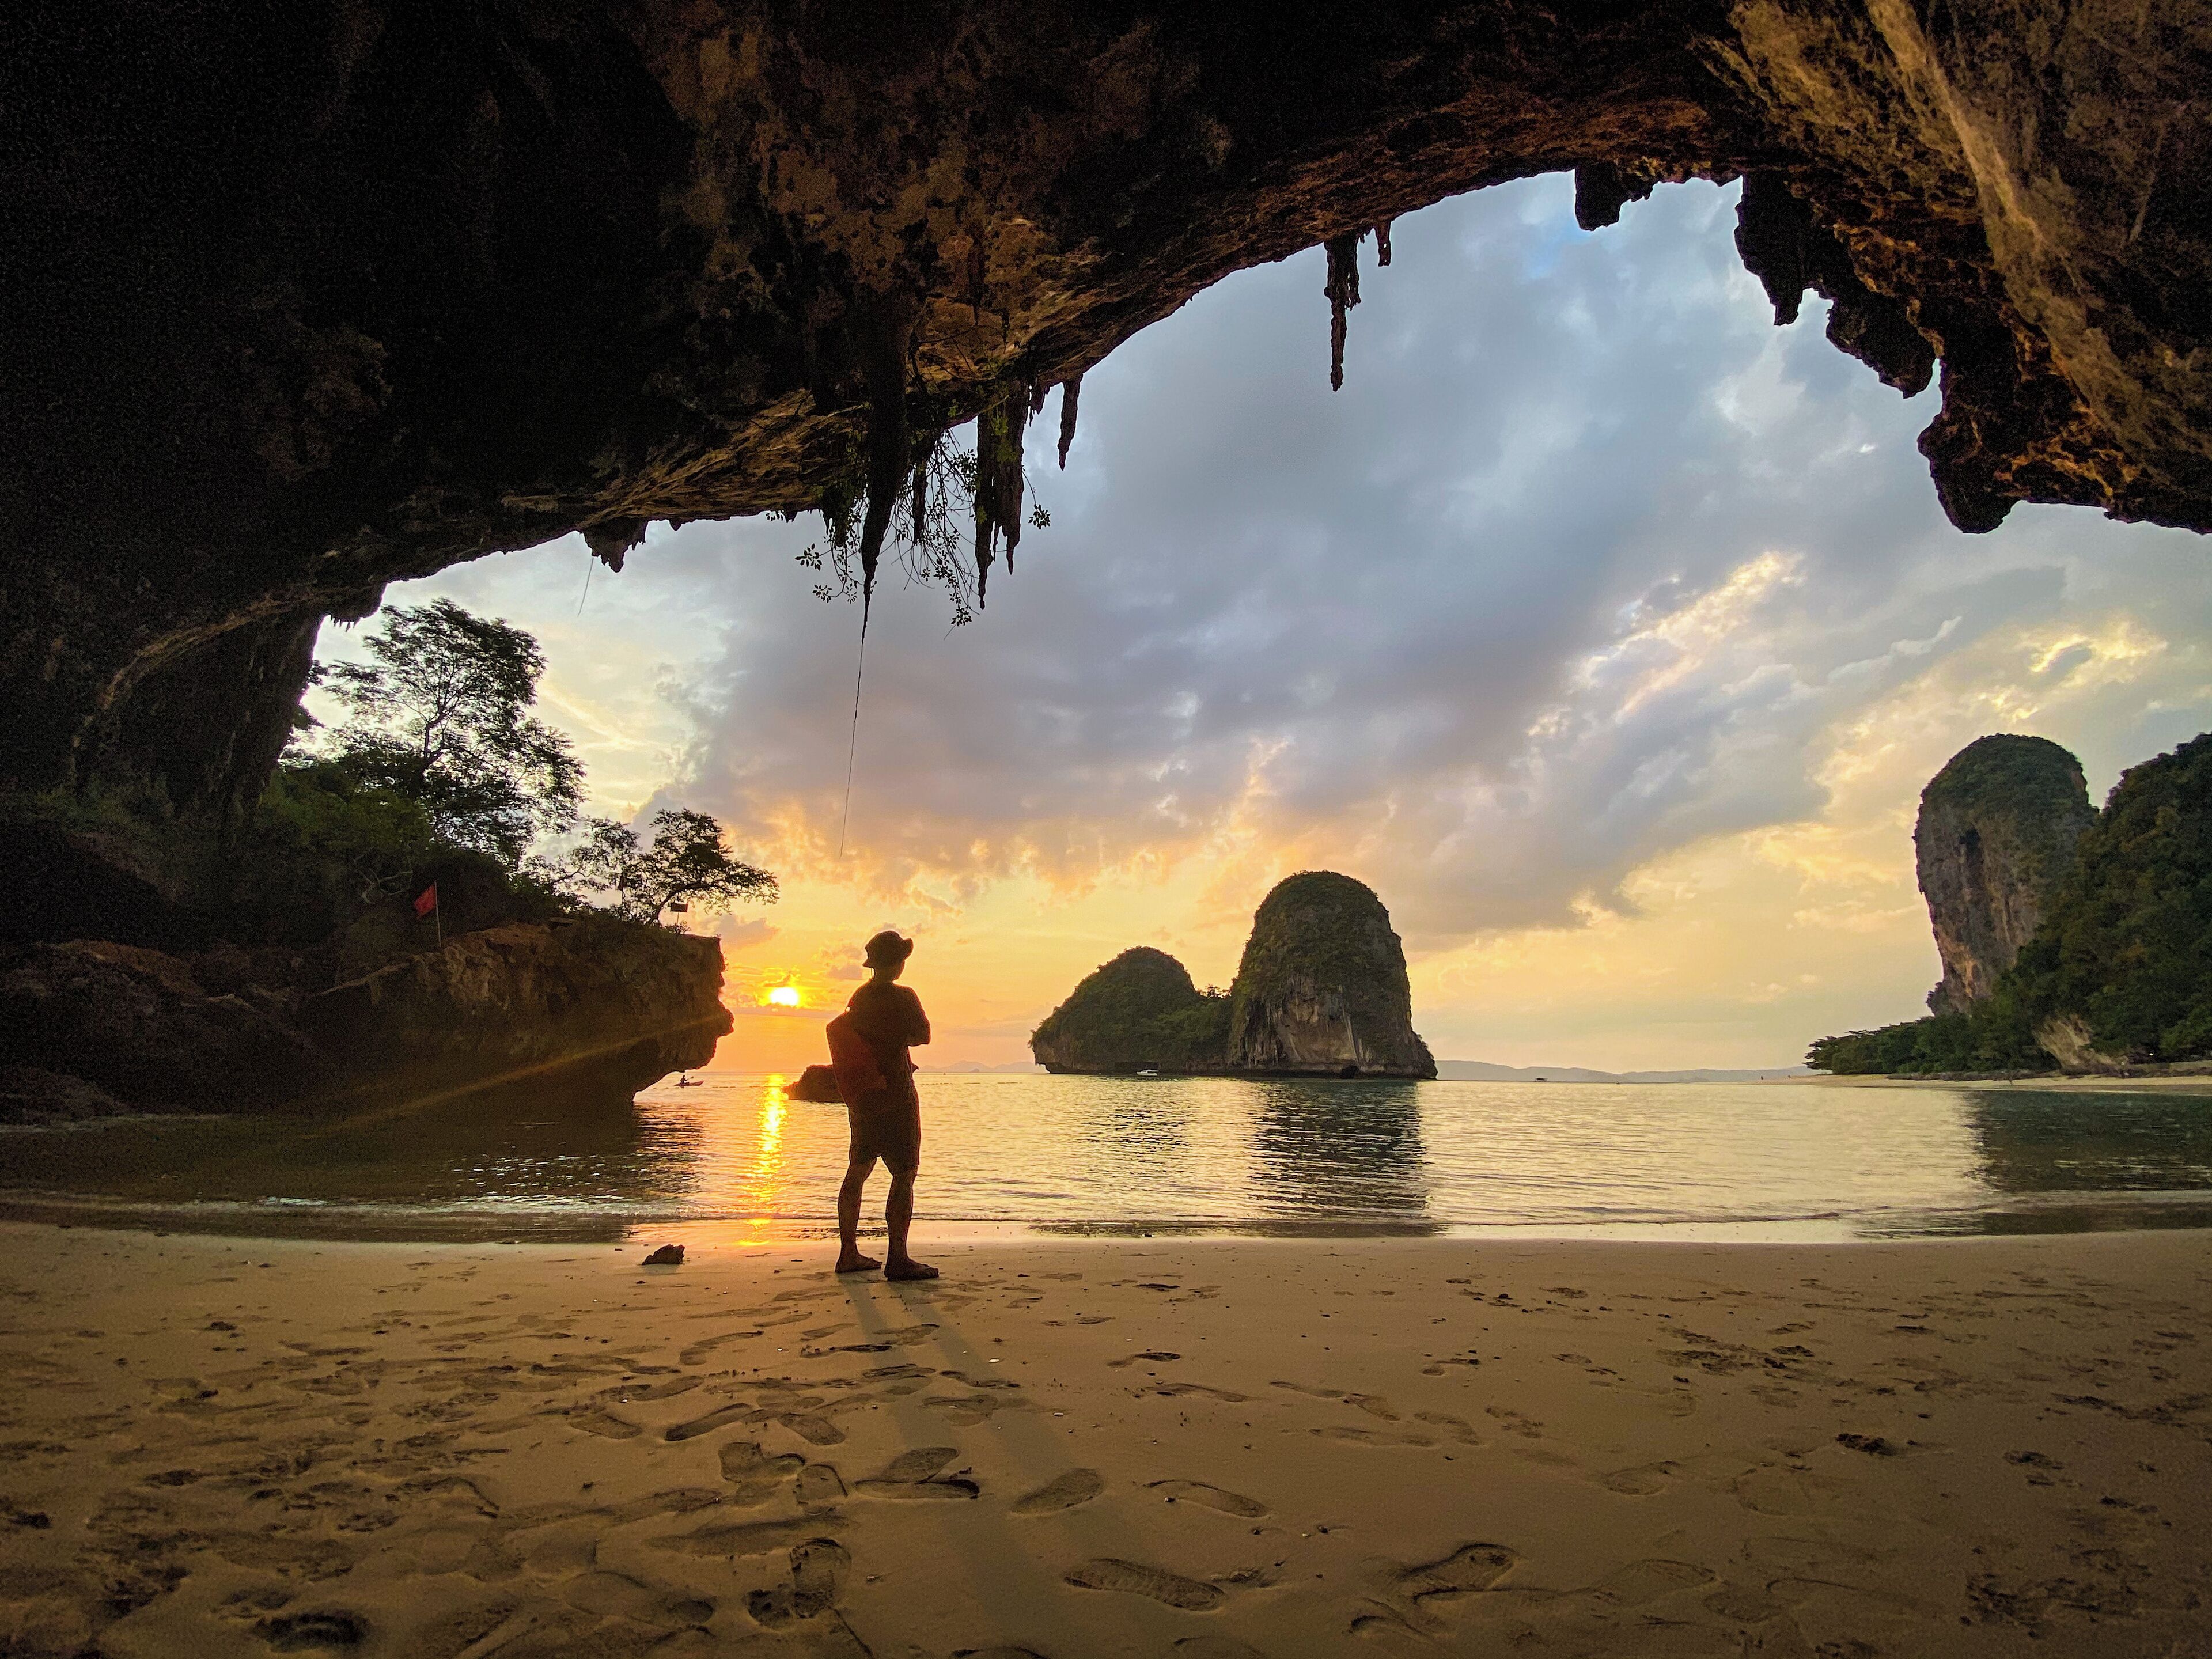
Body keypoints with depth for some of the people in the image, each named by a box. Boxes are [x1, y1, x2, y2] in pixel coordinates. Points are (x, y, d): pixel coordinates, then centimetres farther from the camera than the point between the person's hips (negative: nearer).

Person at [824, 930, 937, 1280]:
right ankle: (897, 1259, -3)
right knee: (904, 1175, -3)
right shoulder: (903, 997, -16)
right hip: (896, 1098, -8)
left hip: (860, 1098, 8)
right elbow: (923, 1036, -5)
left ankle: (849, 1254, 22)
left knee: (857, 1172, 14)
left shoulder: (859, 998, 6)